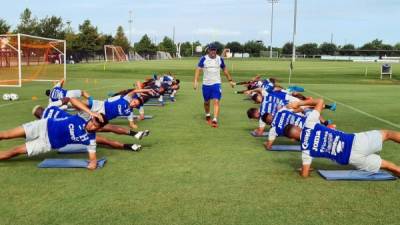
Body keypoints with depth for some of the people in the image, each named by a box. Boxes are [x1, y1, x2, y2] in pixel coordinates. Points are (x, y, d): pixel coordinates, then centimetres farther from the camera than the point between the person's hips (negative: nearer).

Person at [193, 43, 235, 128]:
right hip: (206, 84, 0)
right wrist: (195, 81, -19)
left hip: (216, 83, 0)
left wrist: (230, 80, 13)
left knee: (216, 102, -14)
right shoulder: (203, 59, -6)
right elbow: (198, 69, -8)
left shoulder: (220, 59, 1)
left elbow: (225, 70, 13)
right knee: (206, 102, 15)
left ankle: (215, 120, -16)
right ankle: (207, 115, 40)